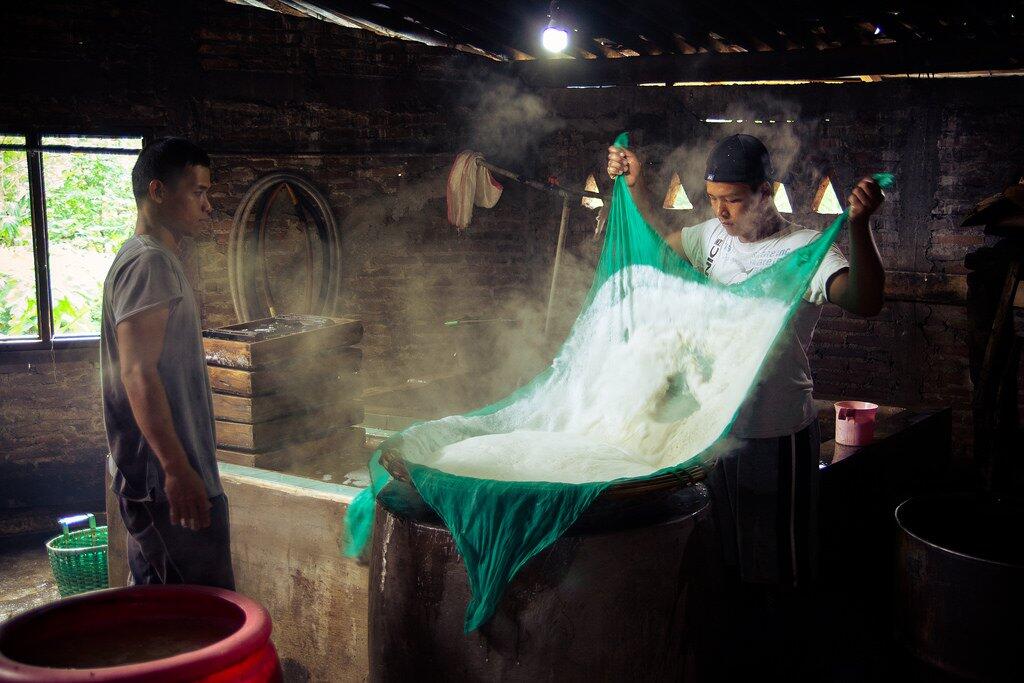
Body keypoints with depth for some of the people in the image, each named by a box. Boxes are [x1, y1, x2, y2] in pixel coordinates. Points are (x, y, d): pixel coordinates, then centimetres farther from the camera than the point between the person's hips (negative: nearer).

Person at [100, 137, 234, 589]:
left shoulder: (154, 259, 18)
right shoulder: (150, 263, -15)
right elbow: (137, 373, -23)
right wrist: (178, 470, -27)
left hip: (153, 478, 11)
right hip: (170, 481, -11)